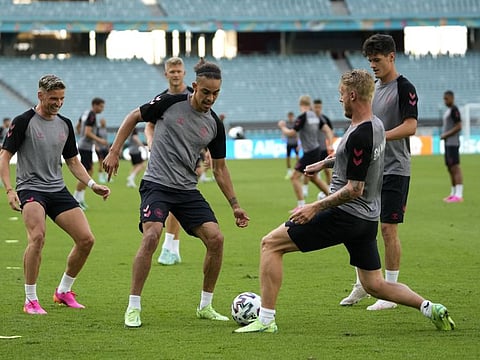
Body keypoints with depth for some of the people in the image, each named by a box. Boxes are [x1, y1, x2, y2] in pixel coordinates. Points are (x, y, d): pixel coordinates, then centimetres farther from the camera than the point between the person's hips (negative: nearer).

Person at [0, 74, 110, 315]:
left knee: (86, 239, -5)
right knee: (37, 236, -31)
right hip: (30, 189, -6)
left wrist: (92, 184, 7)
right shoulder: (23, 122, -6)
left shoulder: (65, 124, 11)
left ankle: (64, 291, 16)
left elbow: (72, 161, 21)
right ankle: (30, 300, -20)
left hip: (58, 190, 6)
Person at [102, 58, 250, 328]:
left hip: (188, 190, 5)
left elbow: (220, 168, 13)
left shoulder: (215, 125, 4)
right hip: (157, 184, -4)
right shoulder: (170, 103, -7)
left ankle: (205, 306, 8)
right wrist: (114, 151, -1)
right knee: (152, 237, -26)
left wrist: (235, 205, 10)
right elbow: (134, 117, 6)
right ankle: (133, 308, -15)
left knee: (216, 238, -10)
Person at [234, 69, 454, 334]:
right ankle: (430, 308, 5)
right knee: (375, 285, 19)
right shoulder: (376, 125, 8)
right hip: (367, 219, 9)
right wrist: (325, 162, 36)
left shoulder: (359, 135, -21)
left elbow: (354, 189, -21)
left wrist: (316, 207, -19)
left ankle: (266, 319, -3)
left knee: (271, 244, -3)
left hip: (345, 216, -9)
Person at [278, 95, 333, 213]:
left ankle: (301, 205, -9)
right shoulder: (315, 116, 8)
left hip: (309, 153, -9)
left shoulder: (302, 117, -16)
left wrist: (282, 127, 2)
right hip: (316, 150, 9)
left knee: (295, 177, -6)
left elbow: (291, 133, -17)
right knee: (313, 177, 24)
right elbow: (327, 130, 9)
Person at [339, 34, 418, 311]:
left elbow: (410, 127, -20)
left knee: (388, 229, -6)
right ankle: (362, 285, 21)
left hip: (394, 170, -8)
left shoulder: (404, 88, -10)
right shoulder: (373, 89, 14)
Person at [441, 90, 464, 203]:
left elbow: (458, 127, -17)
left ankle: (459, 195, -15)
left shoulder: (454, 110, -10)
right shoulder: (448, 110, 19)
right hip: (448, 143, 10)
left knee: (455, 168, -12)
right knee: (450, 168, 12)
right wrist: (444, 135, 12)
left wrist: (445, 135, -14)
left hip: (453, 143, -10)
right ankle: (453, 193, 17)